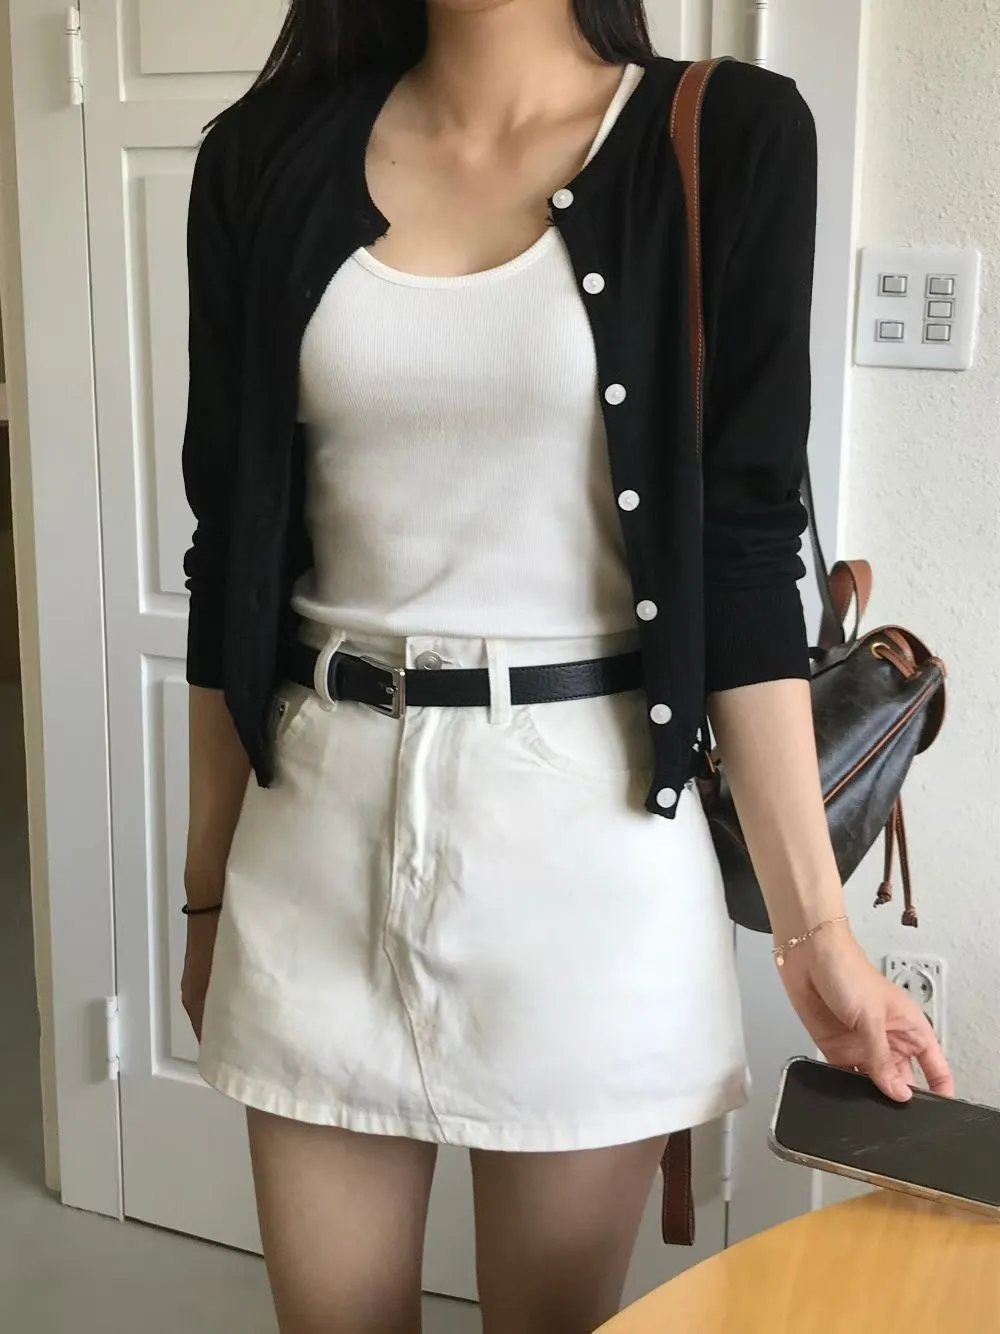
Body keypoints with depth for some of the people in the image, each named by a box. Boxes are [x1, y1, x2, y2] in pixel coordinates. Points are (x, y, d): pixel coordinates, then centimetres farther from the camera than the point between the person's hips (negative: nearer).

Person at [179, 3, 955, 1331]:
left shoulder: (728, 137, -4)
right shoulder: (271, 153, 3)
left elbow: (744, 552, -5)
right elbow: (230, 549, 6)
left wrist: (817, 925, -8)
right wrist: (208, 886, 11)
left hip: (583, 829, -2)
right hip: (321, 832, 3)